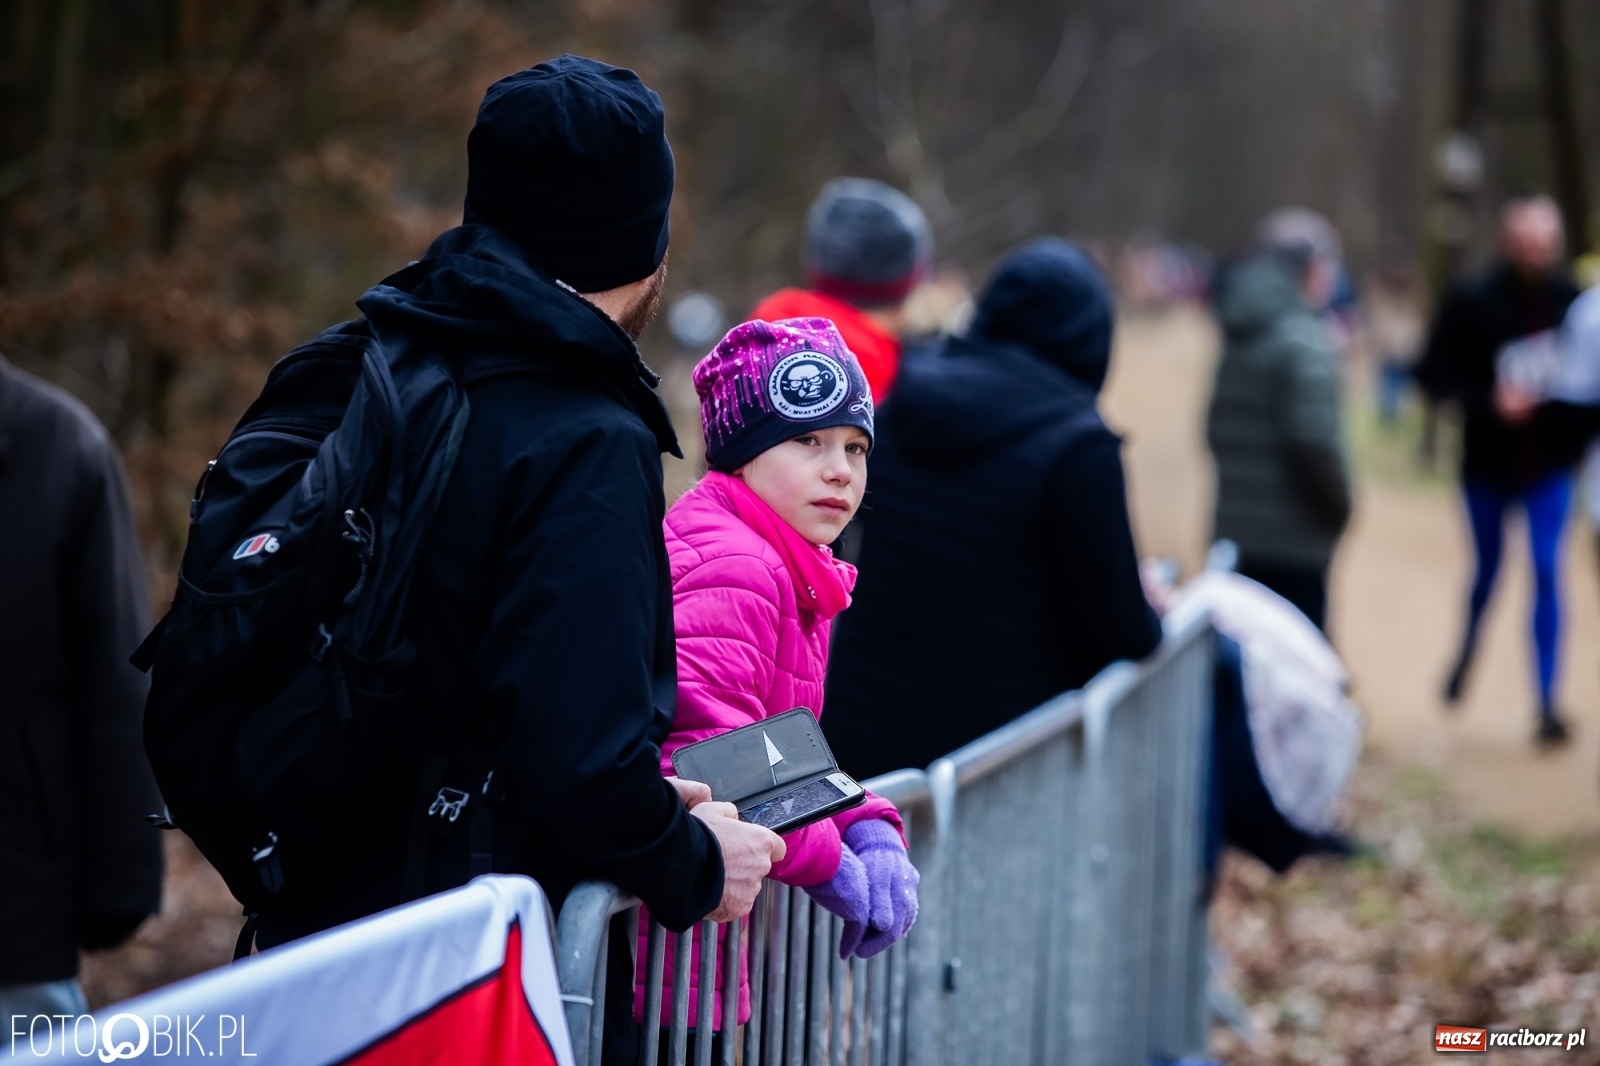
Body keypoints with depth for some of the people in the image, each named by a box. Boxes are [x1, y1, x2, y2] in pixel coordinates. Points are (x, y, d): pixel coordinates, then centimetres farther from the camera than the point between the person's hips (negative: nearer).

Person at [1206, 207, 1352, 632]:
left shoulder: (1238, 337, 12)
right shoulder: (1302, 340, -14)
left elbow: (1216, 433, 17)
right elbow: (1314, 441, -20)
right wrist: (1338, 507, -5)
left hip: (1234, 532, 8)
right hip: (1293, 547, -8)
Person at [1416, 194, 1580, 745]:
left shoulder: (1571, 300, -4)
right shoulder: (1471, 301, -10)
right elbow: (1435, 375, -9)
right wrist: (1490, 402, -22)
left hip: (1548, 465, 0)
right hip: (1488, 464, 0)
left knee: (1547, 571, -6)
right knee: (1487, 568, 15)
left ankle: (1547, 703, -3)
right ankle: (1467, 647, 47)